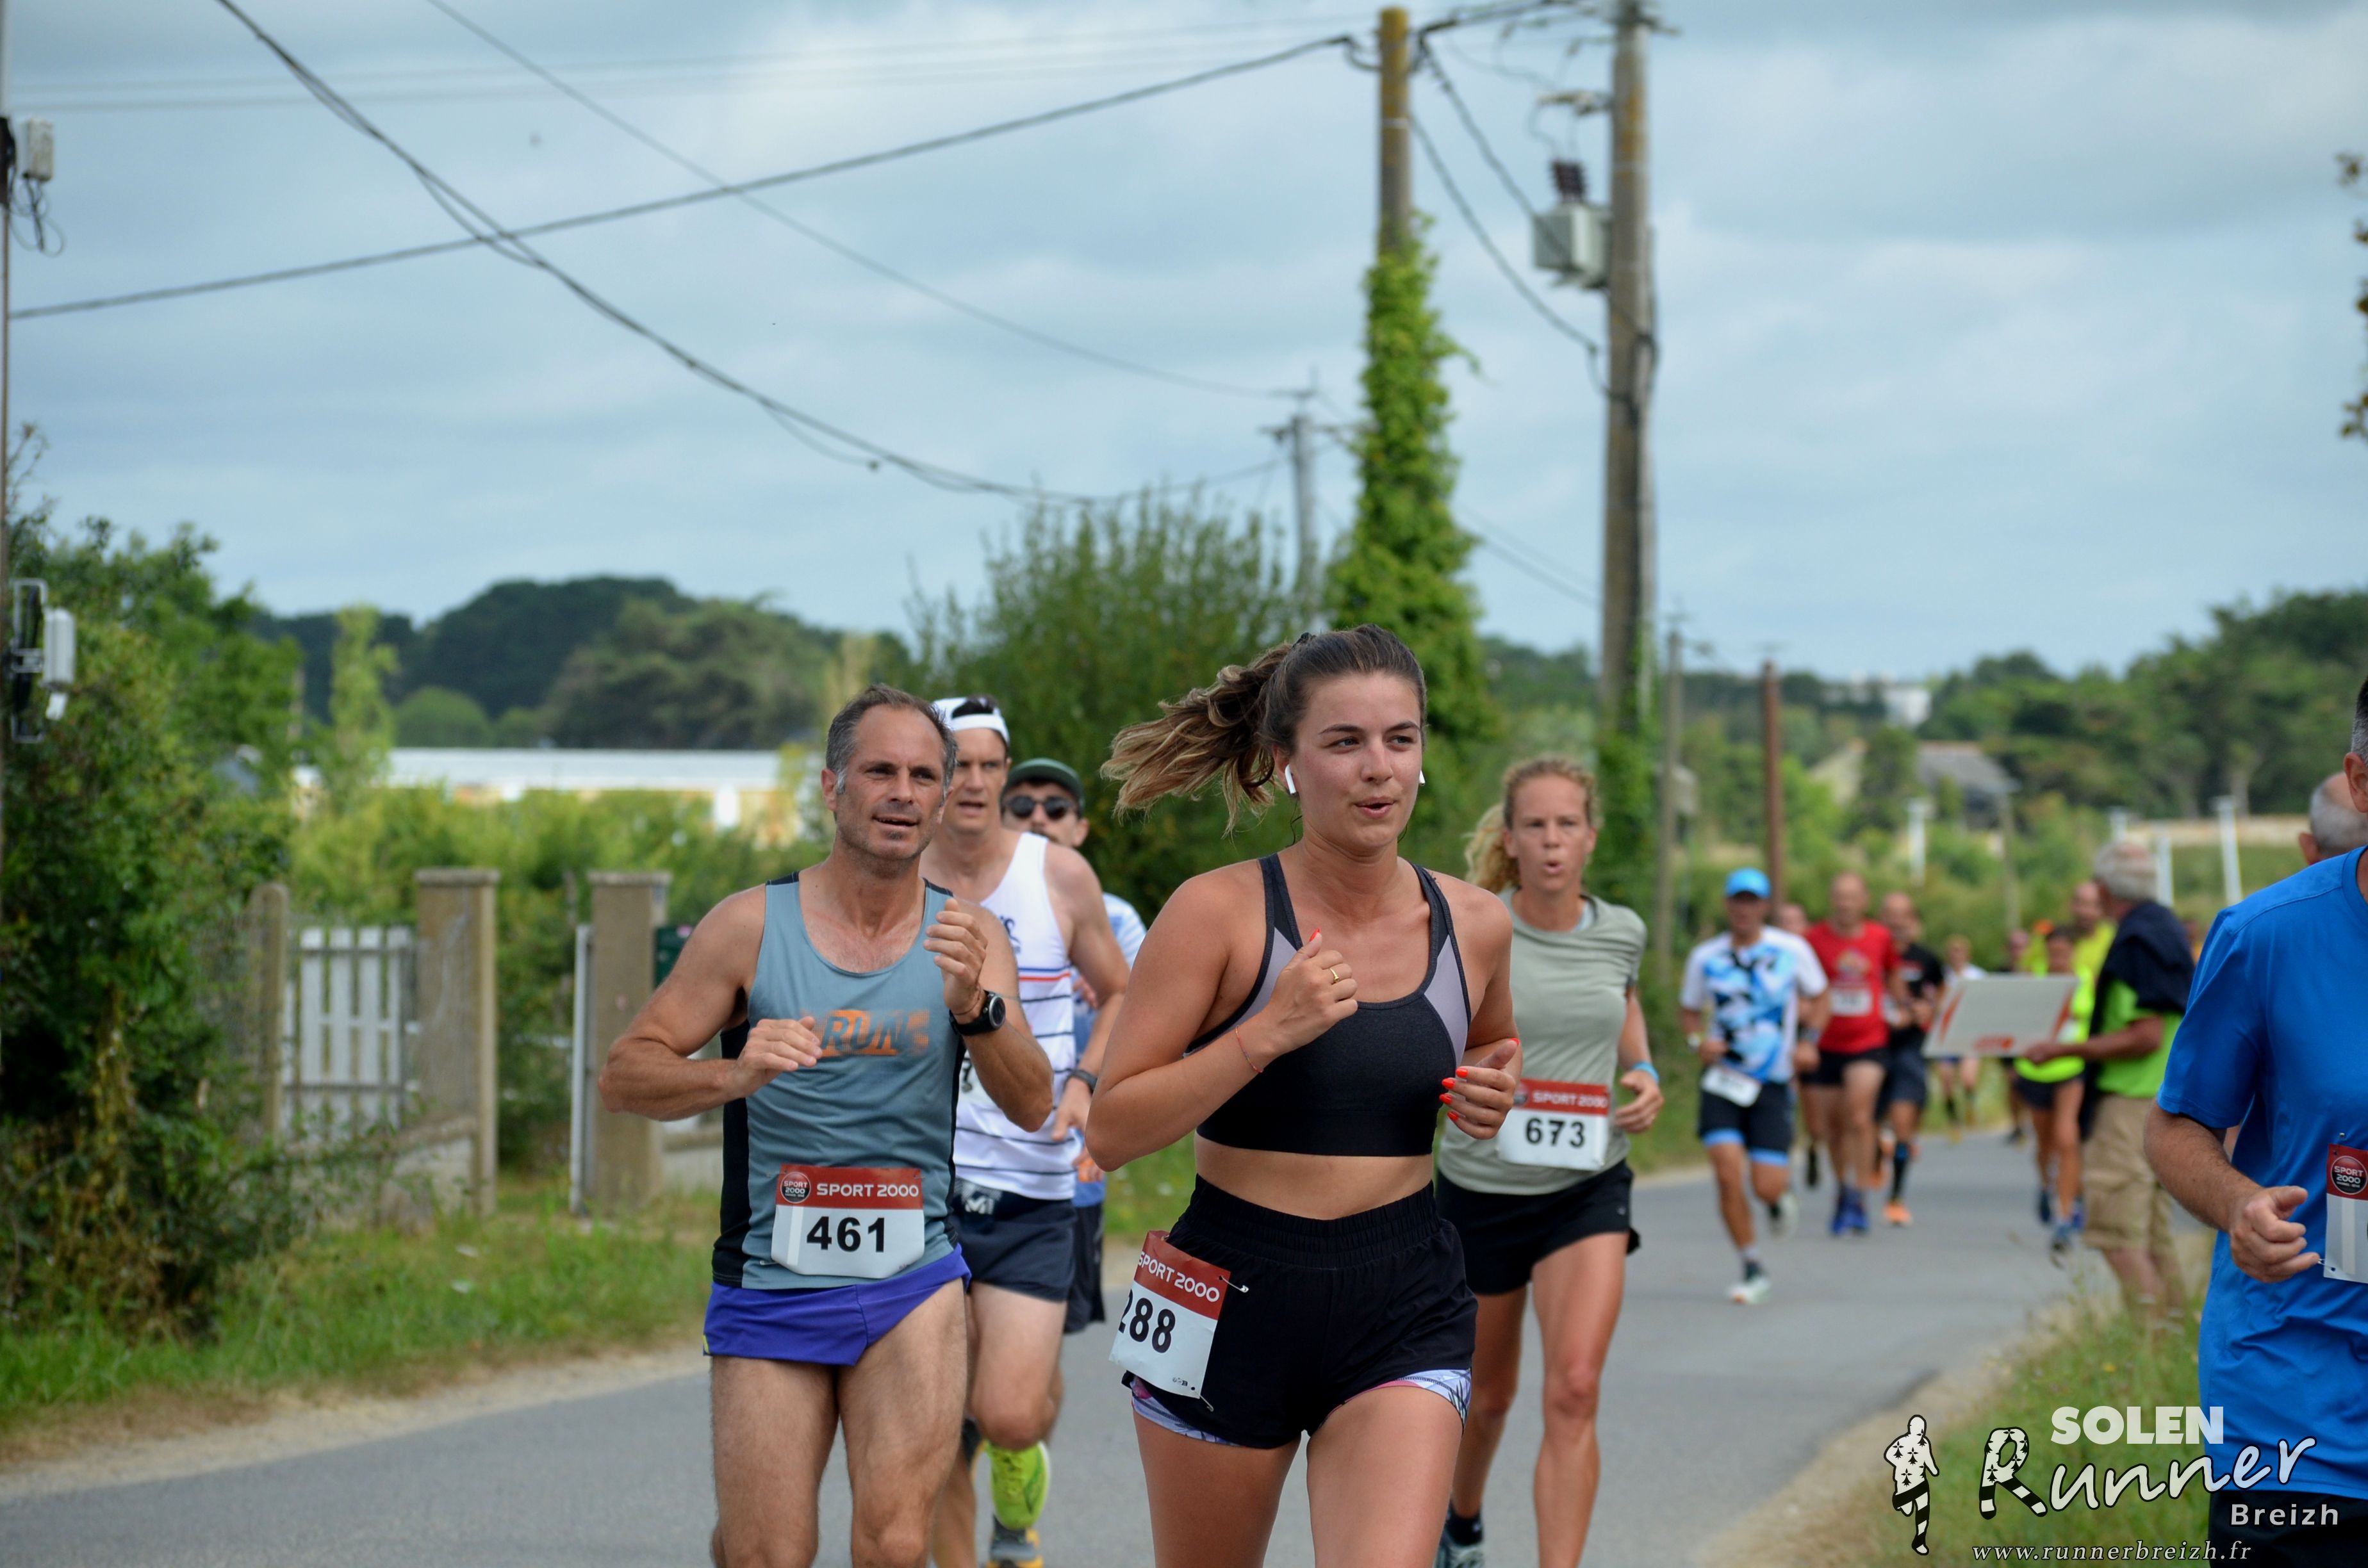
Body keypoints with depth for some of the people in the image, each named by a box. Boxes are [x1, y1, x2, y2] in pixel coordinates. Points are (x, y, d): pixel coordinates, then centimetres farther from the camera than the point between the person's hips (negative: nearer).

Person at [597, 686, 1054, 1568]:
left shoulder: (966, 936, 4)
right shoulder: (752, 926, -2)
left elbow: (1032, 1108, -6)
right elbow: (623, 1078, -3)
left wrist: (976, 1006, -24)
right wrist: (732, 1076, -22)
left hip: (910, 1280, 1)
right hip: (768, 1283, -1)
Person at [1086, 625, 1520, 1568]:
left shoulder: (1474, 926, 2)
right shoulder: (1220, 914, -9)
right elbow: (1109, 1133, -12)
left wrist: (1493, 1097, 2)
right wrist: (1266, 1035, -22)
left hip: (1404, 1313, 2)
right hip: (1232, 1298, -1)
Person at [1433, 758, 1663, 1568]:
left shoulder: (1620, 932, -1)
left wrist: (1644, 1074, 4)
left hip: (1587, 1188, 1)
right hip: (1481, 1187, -1)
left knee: (1574, 1391, -18)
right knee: (1487, 1395, 16)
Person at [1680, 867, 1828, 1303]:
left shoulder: (1793, 950, -1)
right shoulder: (1705, 957, 1)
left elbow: (1818, 997, 14)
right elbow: (1689, 1009, 15)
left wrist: (1809, 1041, -1)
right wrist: (1698, 1041, -5)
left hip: (1772, 1083, -1)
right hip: (1723, 1081, 1)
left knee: (1767, 1187, -9)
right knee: (1728, 1176, -14)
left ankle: (1783, 1192, 32)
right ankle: (1753, 1270, 2)